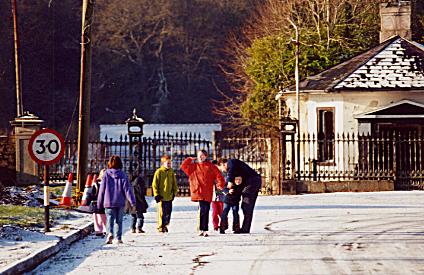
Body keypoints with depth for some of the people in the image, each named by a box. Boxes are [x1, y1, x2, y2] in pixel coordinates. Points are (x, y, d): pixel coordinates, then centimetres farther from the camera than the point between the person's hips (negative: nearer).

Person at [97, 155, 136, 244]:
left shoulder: (106, 174, -2)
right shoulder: (122, 175, -3)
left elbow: (102, 190, 2)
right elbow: (127, 189, -7)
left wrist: (99, 203, 11)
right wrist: (132, 202, -8)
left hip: (108, 202, -1)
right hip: (120, 203, 1)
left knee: (110, 219, -2)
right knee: (119, 220, 15)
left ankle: (110, 233, -28)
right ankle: (119, 238, 15)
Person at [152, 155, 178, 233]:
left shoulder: (171, 171, 9)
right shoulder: (159, 172, -7)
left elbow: (174, 183, 17)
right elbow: (154, 184, -6)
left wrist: (174, 192, 11)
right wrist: (156, 194, -10)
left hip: (169, 196, 5)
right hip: (161, 197, -5)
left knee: (168, 212, 9)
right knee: (162, 212, -4)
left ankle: (165, 225, 22)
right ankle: (160, 227, 5)